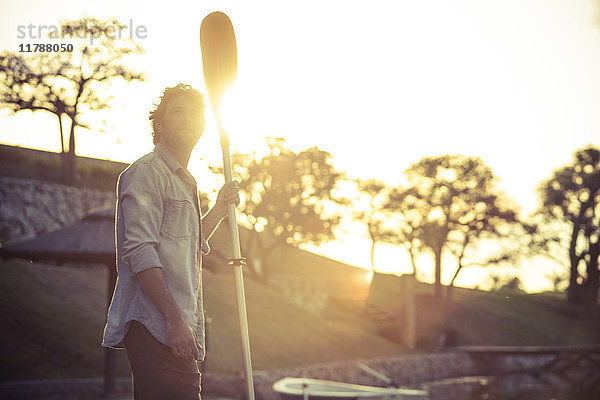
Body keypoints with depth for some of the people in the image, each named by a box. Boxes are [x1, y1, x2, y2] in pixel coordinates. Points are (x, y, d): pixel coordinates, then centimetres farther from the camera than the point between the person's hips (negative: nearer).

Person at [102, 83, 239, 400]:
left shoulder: (185, 182, 25)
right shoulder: (145, 172, -5)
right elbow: (140, 252, -16)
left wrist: (219, 210, 18)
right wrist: (174, 319, -23)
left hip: (176, 327, 10)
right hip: (154, 326, -10)